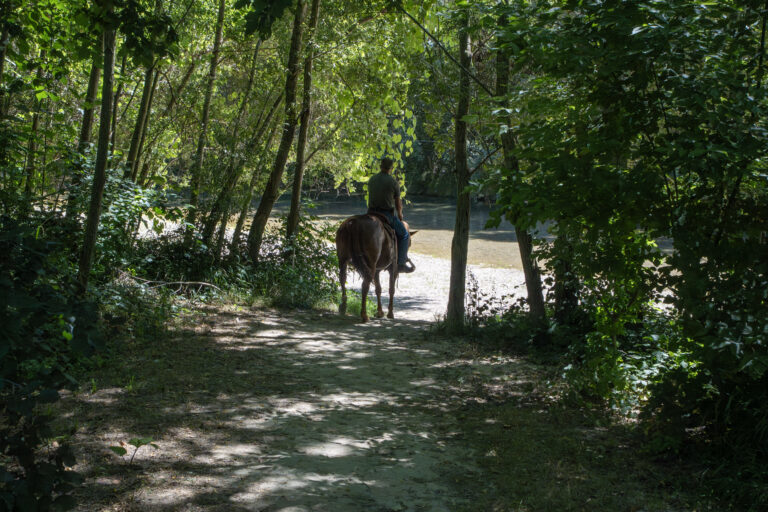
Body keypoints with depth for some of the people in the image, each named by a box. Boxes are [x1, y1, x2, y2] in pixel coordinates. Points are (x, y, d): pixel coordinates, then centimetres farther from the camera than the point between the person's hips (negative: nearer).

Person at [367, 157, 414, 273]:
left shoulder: (372, 179, 5)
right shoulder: (394, 183, -10)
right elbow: (398, 203, -2)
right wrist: (400, 215, 17)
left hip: (371, 212, 5)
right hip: (388, 214, -5)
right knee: (404, 235, 11)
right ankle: (401, 264, 3)